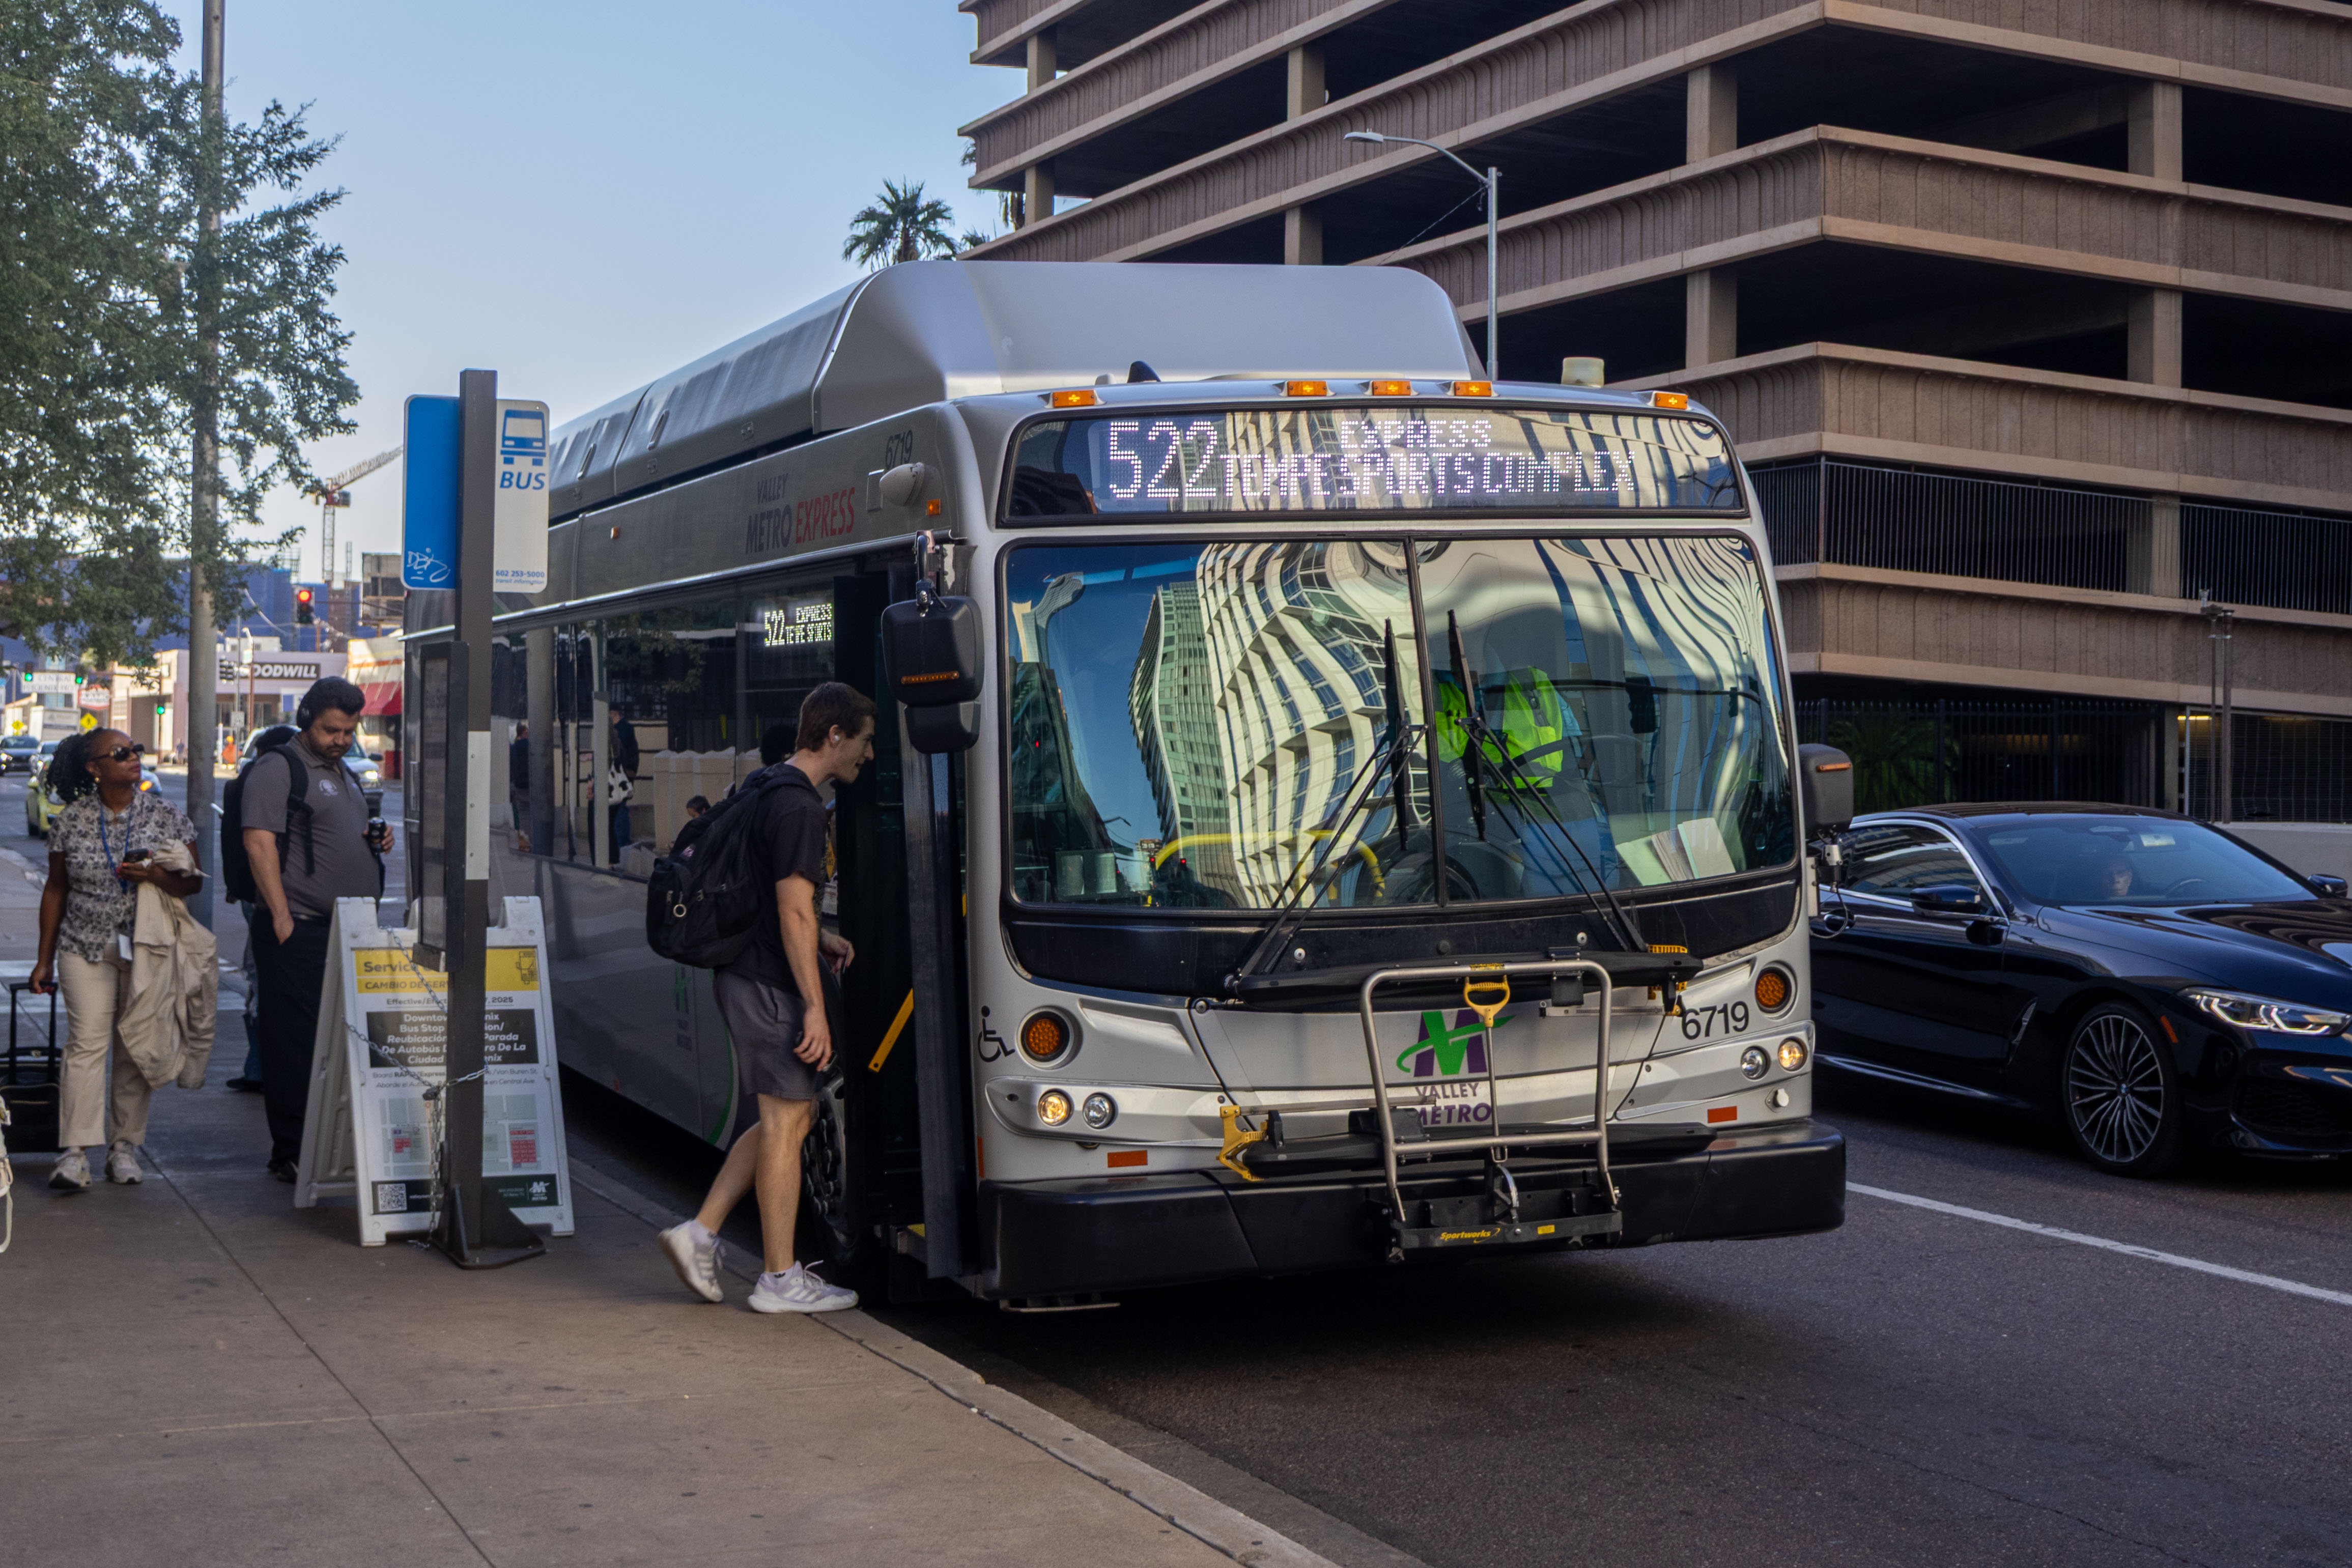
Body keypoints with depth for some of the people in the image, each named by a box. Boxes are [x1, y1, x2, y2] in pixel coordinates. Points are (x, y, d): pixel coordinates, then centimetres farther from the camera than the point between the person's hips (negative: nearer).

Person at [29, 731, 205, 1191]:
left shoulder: (167, 816, 2)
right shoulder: (72, 821, 3)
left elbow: (193, 881, 4)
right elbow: (56, 889, 9)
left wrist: (158, 876, -18)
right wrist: (46, 959, 9)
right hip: (86, 948, -1)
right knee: (87, 1041, -11)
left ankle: (125, 1146, 12)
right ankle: (74, 1152, -13)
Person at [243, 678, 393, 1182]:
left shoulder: (343, 773, 22)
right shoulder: (278, 769, -6)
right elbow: (259, 842, -15)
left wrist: (377, 839, 10)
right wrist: (281, 918, -21)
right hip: (299, 930, -8)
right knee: (294, 1041, -5)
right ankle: (291, 1155, -1)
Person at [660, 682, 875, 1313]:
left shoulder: (768, 789, 15)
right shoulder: (799, 806, -17)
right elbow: (794, 911, -21)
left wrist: (820, 940, 17)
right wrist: (815, 1007, -20)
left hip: (744, 974, 10)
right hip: (770, 983, -10)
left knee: (788, 1116, 16)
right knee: (786, 1122, -2)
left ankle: (701, 1232, 15)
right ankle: (781, 1279, 5)